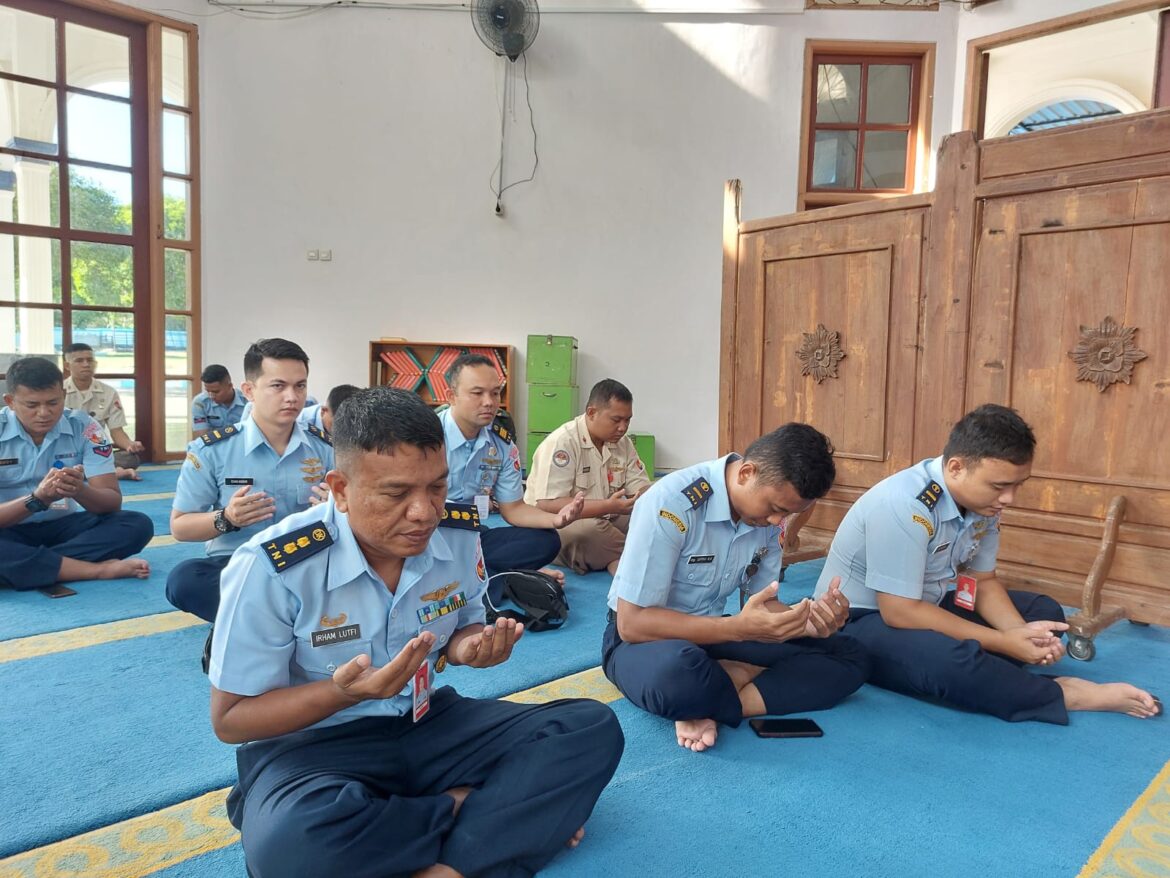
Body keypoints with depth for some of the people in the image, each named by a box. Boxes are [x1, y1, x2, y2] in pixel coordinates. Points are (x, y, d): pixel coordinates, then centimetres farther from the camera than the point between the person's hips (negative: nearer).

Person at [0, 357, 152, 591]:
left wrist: (80, 491, -33)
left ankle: (20, 566, -23)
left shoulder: (84, 427, -8)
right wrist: (37, 499, -35)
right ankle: (100, 569, -27)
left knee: (137, 525, -23)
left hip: (63, 526, 3)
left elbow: (112, 503, -11)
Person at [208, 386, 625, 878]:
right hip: (311, 744, -3)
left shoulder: (458, 534, -9)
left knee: (593, 729, -12)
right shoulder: (271, 567, -21)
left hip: (429, 724, 4)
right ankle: (468, 807, -12)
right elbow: (230, 719, -12)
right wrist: (345, 692, -30)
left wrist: (466, 647, -15)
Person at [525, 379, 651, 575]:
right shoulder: (561, 442, -19)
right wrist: (608, 506, -33)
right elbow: (547, 505, -26)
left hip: (604, 522, 7)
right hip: (552, 527, -6)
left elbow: (641, 488, 4)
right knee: (589, 530, -37)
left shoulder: (623, 442, 4)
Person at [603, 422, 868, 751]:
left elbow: (759, 604, 3)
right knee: (677, 673, -43)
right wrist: (739, 628, -32)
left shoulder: (769, 517, -5)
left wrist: (806, 620, -20)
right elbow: (631, 623, -24)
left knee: (848, 657, -7)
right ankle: (742, 676, -11)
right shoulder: (670, 504, -26)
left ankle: (706, 707, -17)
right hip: (645, 638, -7)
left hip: (713, 633, 7)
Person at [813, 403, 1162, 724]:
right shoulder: (905, 506, -30)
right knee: (955, 660, -35)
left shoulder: (982, 500, -5)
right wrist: (1003, 642, -23)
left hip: (928, 603, 9)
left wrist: (1022, 633, -14)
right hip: (861, 621, -8)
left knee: (1043, 611, 6)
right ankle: (1062, 694, -9)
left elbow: (983, 581, 6)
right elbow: (900, 613, -28)